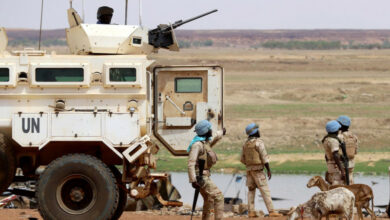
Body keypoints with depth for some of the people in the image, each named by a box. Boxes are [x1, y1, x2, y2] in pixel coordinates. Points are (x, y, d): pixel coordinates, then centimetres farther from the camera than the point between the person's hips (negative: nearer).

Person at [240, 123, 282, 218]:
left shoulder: (246, 144, 11)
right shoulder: (259, 142, -11)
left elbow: (243, 159, 15)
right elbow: (264, 157, -16)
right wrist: (269, 170, -13)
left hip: (249, 170, 7)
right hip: (258, 170, -7)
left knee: (251, 190, 9)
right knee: (265, 191, -7)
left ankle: (251, 212, 3)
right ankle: (271, 211, -12)